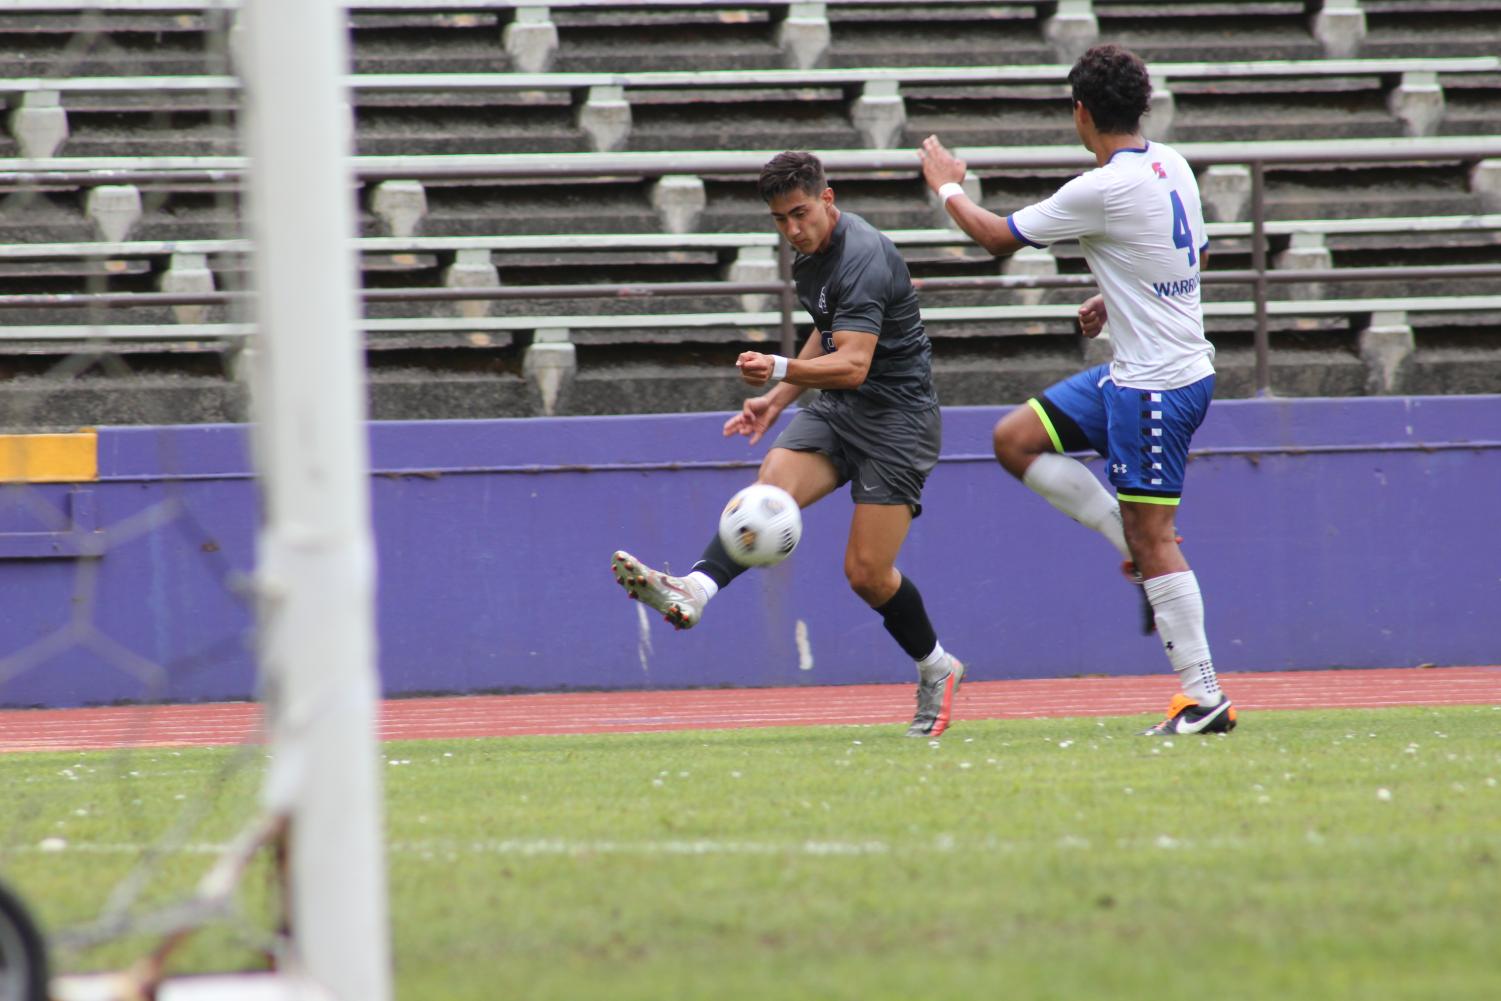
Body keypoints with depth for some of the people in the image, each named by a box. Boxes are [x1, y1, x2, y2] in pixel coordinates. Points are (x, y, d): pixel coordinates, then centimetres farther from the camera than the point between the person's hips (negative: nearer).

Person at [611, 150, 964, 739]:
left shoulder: (862, 258, -22)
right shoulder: (810, 255, 8)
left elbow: (853, 364, -33)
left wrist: (780, 369, -47)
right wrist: (777, 399, 19)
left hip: (896, 413, -8)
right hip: (836, 407, 8)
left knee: (867, 573, -8)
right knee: (772, 489, -21)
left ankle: (936, 671, 16)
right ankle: (691, 593, -42)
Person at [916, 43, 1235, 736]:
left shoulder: (1104, 190, -21)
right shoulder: (1170, 166, 6)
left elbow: (998, 238, -10)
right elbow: (1195, 257, 23)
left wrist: (947, 186, 8)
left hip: (1157, 385, -9)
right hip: (1132, 373, 9)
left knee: (1152, 539, -6)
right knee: (1015, 440, 12)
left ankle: (1204, 698, -3)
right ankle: (1137, 541, 12)